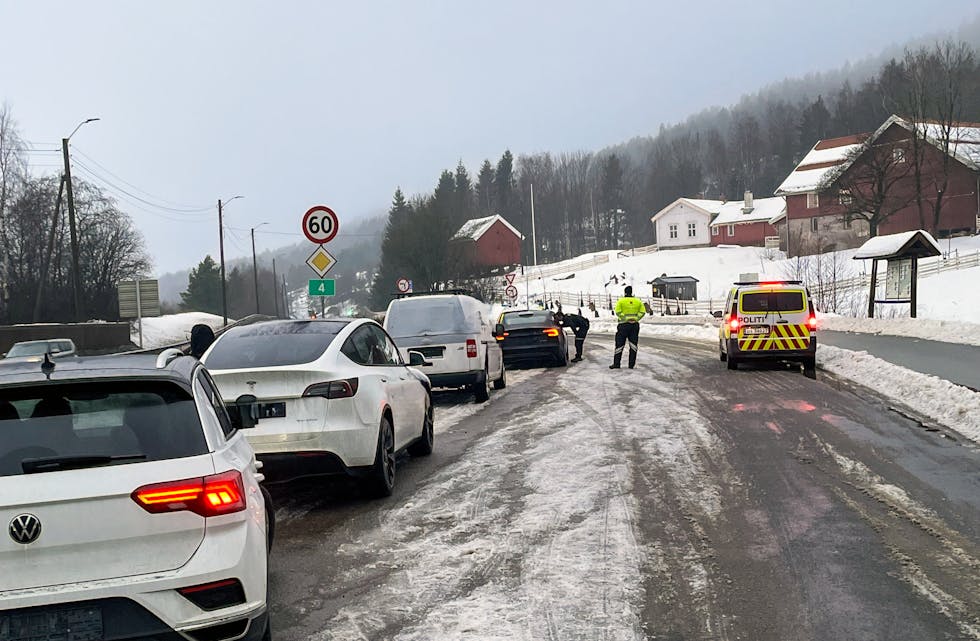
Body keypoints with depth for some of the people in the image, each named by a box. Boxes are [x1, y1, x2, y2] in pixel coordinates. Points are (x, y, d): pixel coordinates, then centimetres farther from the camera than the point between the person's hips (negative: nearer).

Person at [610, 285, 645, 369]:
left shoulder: (621, 301, -4)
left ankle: (616, 364, 3)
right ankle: (631, 364, 7)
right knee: (633, 345, 7)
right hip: (635, 325, 3)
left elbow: (618, 312, -13)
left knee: (620, 344, 2)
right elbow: (642, 312, 1)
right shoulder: (638, 301, 7)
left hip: (624, 325, -3)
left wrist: (626, 318, -13)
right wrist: (636, 318, -5)